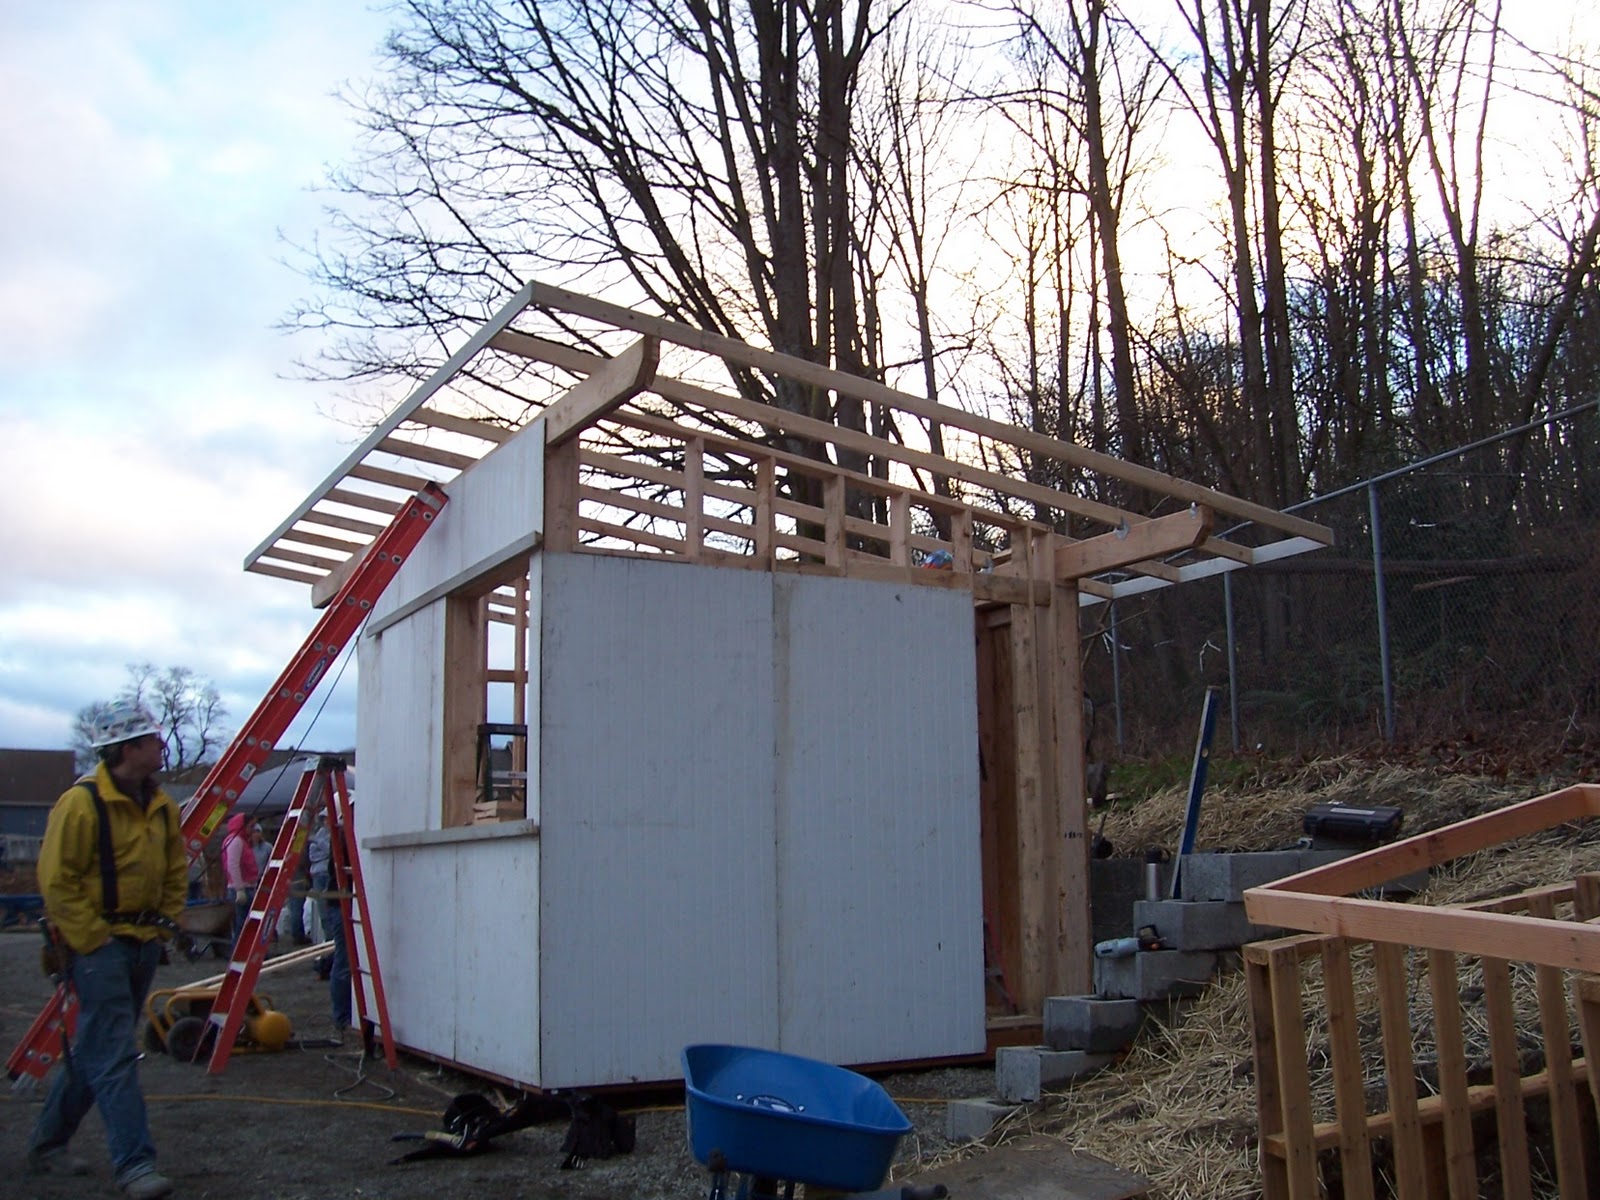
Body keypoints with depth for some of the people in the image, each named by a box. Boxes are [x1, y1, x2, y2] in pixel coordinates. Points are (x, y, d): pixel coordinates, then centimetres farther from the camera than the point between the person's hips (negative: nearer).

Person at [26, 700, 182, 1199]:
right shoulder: (82, 803, -15)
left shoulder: (161, 806, 9)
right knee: (114, 1055, -9)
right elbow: (57, 881, -16)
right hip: (97, 944, -8)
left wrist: (166, 924, 11)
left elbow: (176, 871, 20)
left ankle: (47, 1143, 32)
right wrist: (93, 940, -17)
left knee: (96, 1050, 17)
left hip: (143, 943, 8)